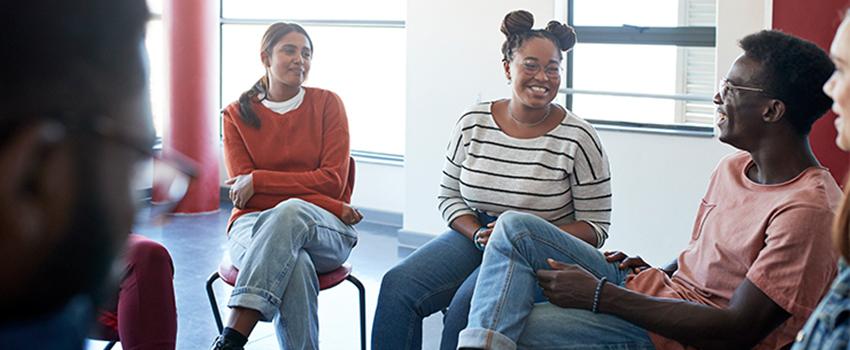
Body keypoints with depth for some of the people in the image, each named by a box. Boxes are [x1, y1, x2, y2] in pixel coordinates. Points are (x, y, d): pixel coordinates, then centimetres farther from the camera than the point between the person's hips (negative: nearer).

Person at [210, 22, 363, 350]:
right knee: (296, 265, -38)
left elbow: (333, 181, -1)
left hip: (326, 232, 0)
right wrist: (331, 207, -12)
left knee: (291, 212, -38)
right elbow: (243, 195, -2)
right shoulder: (237, 114, 8)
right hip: (255, 224, 0)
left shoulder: (327, 103, 7)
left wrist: (260, 180, -9)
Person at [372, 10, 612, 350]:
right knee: (398, 285, -20)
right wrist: (478, 235, -10)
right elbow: (449, 195, 11)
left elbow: (595, 228, -4)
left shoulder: (579, 139, -8)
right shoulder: (472, 124, 2)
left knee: (470, 303, -32)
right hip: (473, 235, 4)